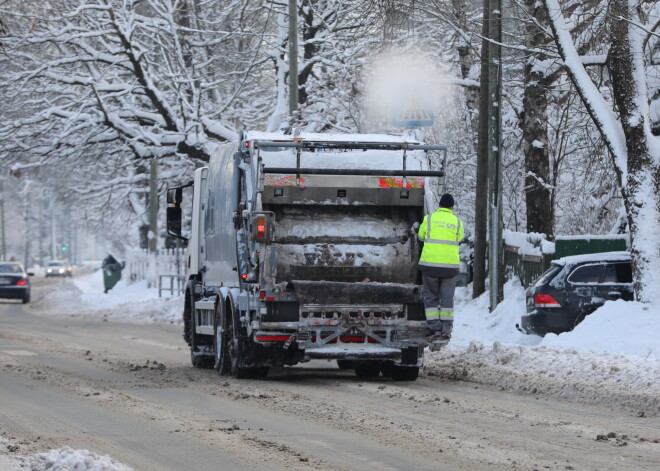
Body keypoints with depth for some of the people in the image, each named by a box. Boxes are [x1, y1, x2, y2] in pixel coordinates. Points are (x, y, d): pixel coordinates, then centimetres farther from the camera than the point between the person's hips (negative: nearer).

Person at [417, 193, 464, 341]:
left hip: (430, 262, -1)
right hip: (450, 265, 1)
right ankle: (446, 330, 6)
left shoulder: (429, 219, 0)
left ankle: (435, 329, 0)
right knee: (447, 298, 10)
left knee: (431, 297, 8)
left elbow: (421, 236, 12)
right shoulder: (457, 222, 4)